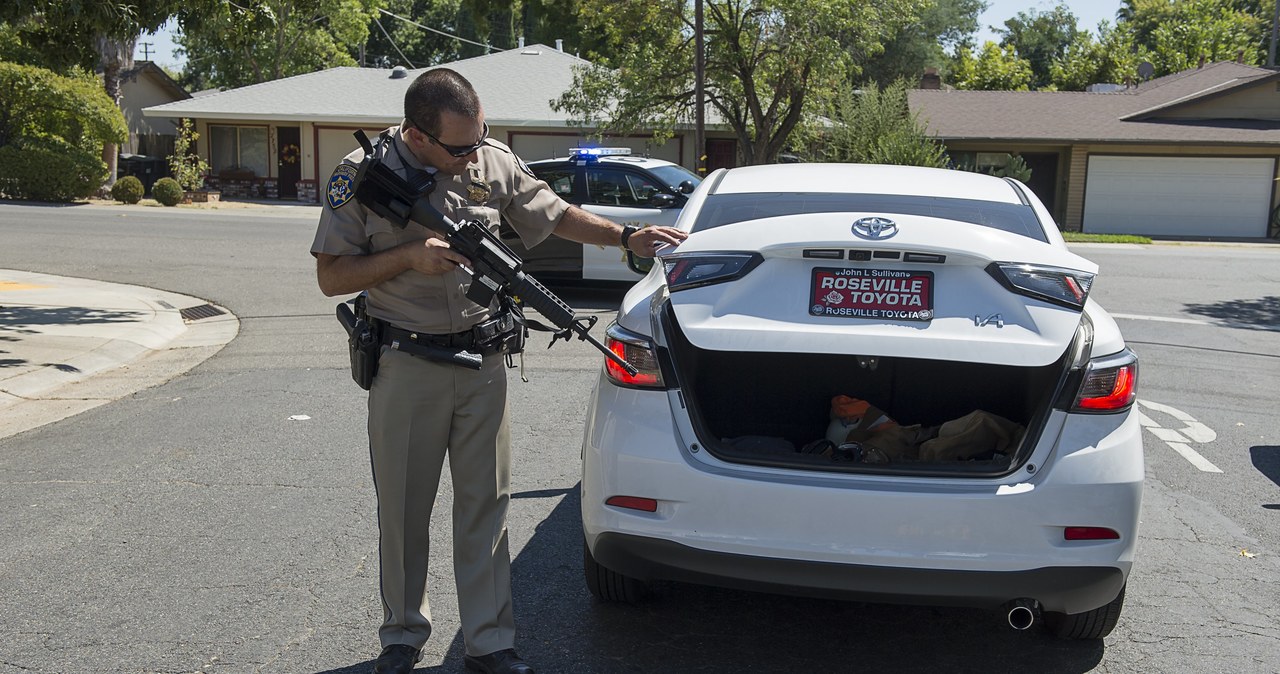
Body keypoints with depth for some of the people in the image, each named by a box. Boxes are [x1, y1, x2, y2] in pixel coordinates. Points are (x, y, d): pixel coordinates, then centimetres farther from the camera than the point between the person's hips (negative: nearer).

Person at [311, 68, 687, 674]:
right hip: (405, 368, -2)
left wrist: (628, 237, 5)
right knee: (403, 509, 10)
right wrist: (409, 256, -18)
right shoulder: (361, 177, -8)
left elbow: (555, 215, 13)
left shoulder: (494, 162, 0)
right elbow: (331, 277, -6)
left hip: (482, 363, 2)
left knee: (485, 504, 7)